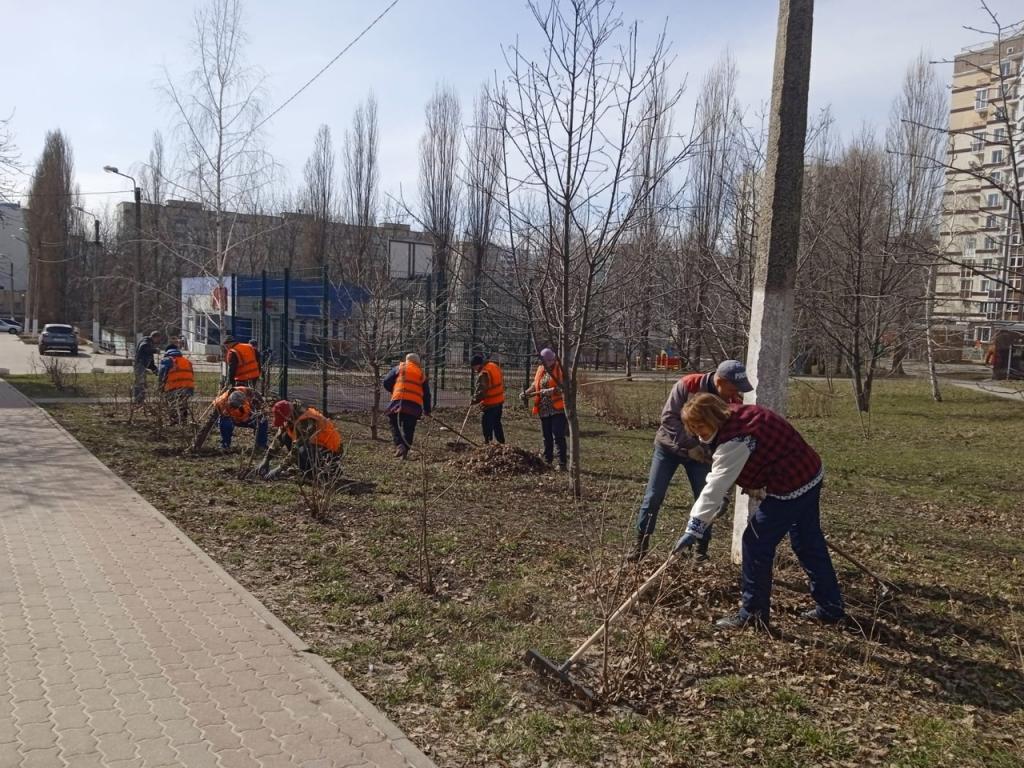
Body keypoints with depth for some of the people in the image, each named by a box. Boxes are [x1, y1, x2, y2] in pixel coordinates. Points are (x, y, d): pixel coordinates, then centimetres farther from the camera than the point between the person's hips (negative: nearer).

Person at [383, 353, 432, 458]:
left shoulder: (399, 368, 14)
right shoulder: (422, 374, 21)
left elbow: (386, 382, 10)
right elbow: (427, 394, 21)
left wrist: (394, 391, 29)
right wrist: (427, 410, 28)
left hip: (399, 400, -2)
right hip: (416, 404, 2)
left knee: (395, 425, 8)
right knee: (409, 429, 12)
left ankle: (399, 445, -14)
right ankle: (404, 452, 8)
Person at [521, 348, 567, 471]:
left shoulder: (559, 369, -9)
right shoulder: (540, 369, 10)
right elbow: (535, 385, 14)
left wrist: (550, 390, -30)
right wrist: (526, 393, -3)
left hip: (557, 409, -7)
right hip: (544, 410, 7)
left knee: (558, 436, -8)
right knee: (547, 436, 15)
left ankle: (562, 463, -5)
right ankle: (547, 461, 25)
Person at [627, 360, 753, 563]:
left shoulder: (734, 401, -15)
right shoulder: (686, 386, -25)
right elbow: (668, 417, -22)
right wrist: (689, 445, -25)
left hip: (701, 453, 2)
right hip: (669, 447, -2)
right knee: (653, 497, -2)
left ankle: (702, 550, 12)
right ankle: (641, 544, 10)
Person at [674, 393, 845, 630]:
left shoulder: (733, 441, -25)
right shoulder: (739, 415, 3)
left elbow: (715, 487, -28)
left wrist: (694, 528, -28)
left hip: (790, 488, -10)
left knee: (756, 543, -2)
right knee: (809, 544, 20)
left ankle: (754, 614, 8)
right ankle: (830, 608, 32)